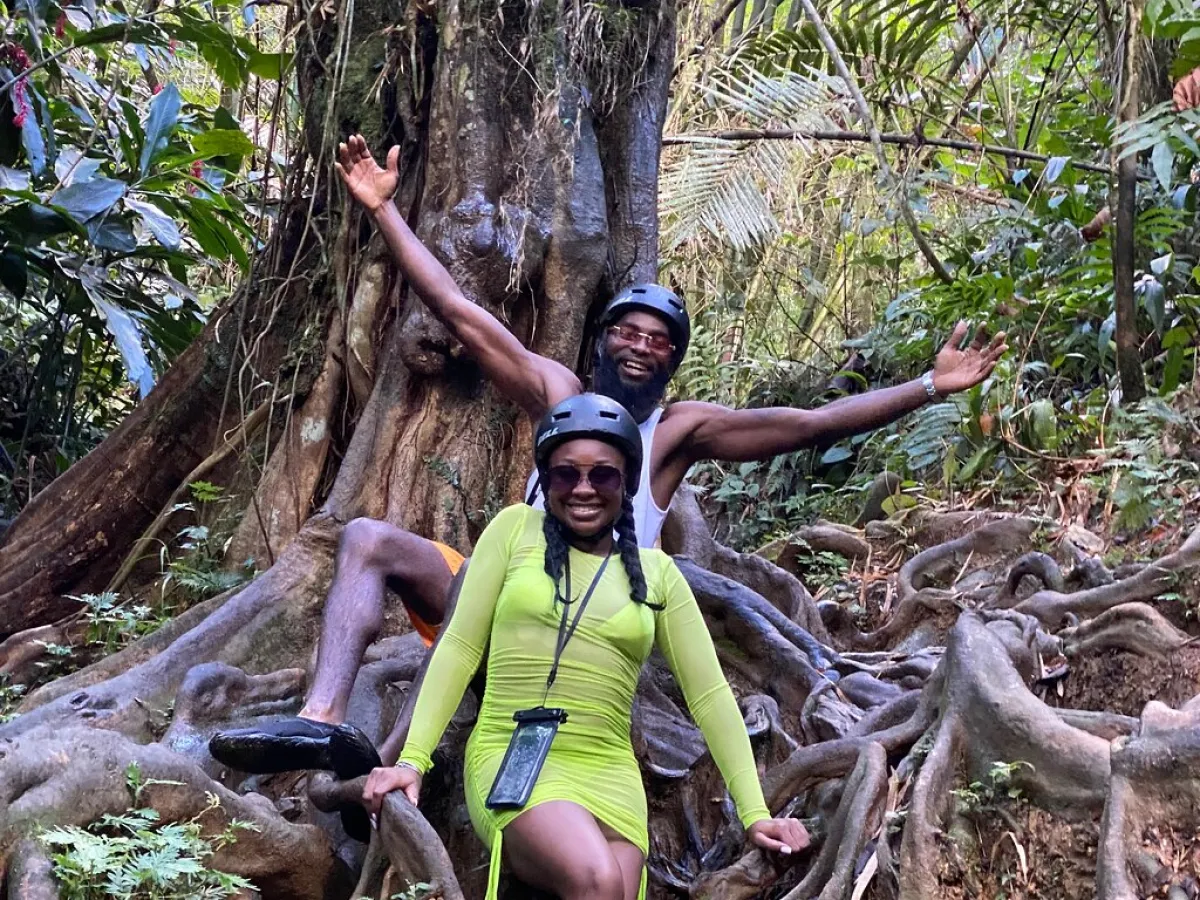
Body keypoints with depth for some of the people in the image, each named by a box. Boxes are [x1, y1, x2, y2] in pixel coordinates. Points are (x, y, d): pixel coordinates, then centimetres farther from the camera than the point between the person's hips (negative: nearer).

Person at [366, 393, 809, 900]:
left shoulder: (656, 572, 13)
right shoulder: (516, 528, 8)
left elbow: (709, 694, 11)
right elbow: (461, 646, 5)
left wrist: (754, 813, 4)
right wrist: (413, 758, -5)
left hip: (609, 777, 3)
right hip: (510, 759, -3)